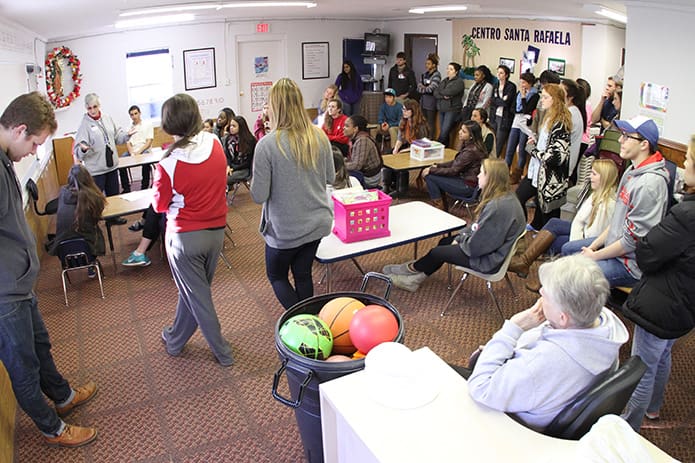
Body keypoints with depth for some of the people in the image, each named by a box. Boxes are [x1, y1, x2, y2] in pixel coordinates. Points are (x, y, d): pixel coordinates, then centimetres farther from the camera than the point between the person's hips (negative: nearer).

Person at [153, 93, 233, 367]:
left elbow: (159, 205, -7)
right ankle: (175, 339, 41)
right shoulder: (216, 144, -9)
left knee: (197, 296, 12)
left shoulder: (169, 164, -22)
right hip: (217, 231, 5)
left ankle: (222, 352, 24)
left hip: (185, 237, -5)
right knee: (191, 289, 21)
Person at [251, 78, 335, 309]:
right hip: (317, 223, 5)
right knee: (303, 274, 22)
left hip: (285, 229, -5)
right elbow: (330, 177, 7)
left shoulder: (267, 145, -23)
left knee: (277, 276, 19)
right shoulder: (320, 137, -7)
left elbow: (259, 195, -18)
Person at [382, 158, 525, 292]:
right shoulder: (502, 197, 0)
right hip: (486, 246, 9)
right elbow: (478, 225, 9)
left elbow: (477, 245, -29)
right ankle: (416, 278, 18)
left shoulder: (499, 207, -33)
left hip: (487, 259, -9)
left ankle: (412, 269, 31)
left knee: (437, 252, 2)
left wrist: (461, 241, -10)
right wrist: (459, 237, 0)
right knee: (444, 242, 16)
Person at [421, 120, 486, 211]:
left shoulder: (471, 151, -24)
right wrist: (437, 165, 3)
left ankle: (440, 208, 4)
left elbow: (453, 171, -20)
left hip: (469, 187, -10)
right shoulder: (468, 145, 5)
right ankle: (443, 207, 18)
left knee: (430, 177, -10)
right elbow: (455, 163, 14)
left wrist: (431, 170, -13)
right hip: (466, 179, 10)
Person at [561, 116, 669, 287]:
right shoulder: (632, 170, 6)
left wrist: (594, 256, -14)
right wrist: (593, 246, 7)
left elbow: (632, 240, -24)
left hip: (630, 264, -10)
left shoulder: (649, 183, -26)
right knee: (568, 249, 23)